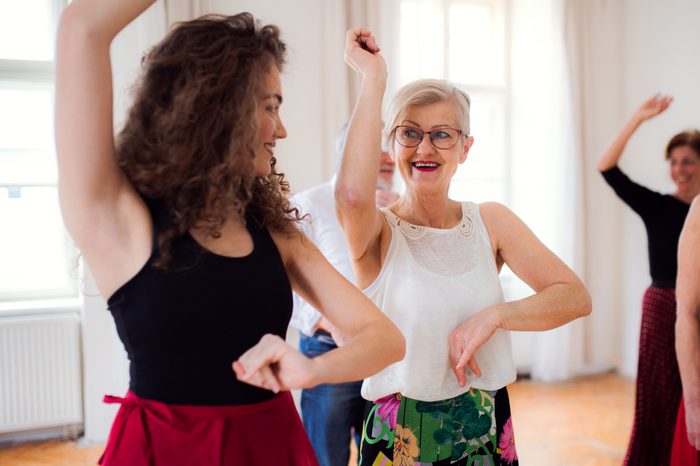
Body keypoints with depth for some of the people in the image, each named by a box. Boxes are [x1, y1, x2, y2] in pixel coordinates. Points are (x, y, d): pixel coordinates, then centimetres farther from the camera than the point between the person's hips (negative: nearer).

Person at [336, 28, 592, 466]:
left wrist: (493, 315, -21)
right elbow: (352, 196, -36)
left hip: (487, 430, 4)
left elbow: (576, 296, -5)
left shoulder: (491, 221, 0)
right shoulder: (379, 232, -11)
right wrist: (374, 77, -25)